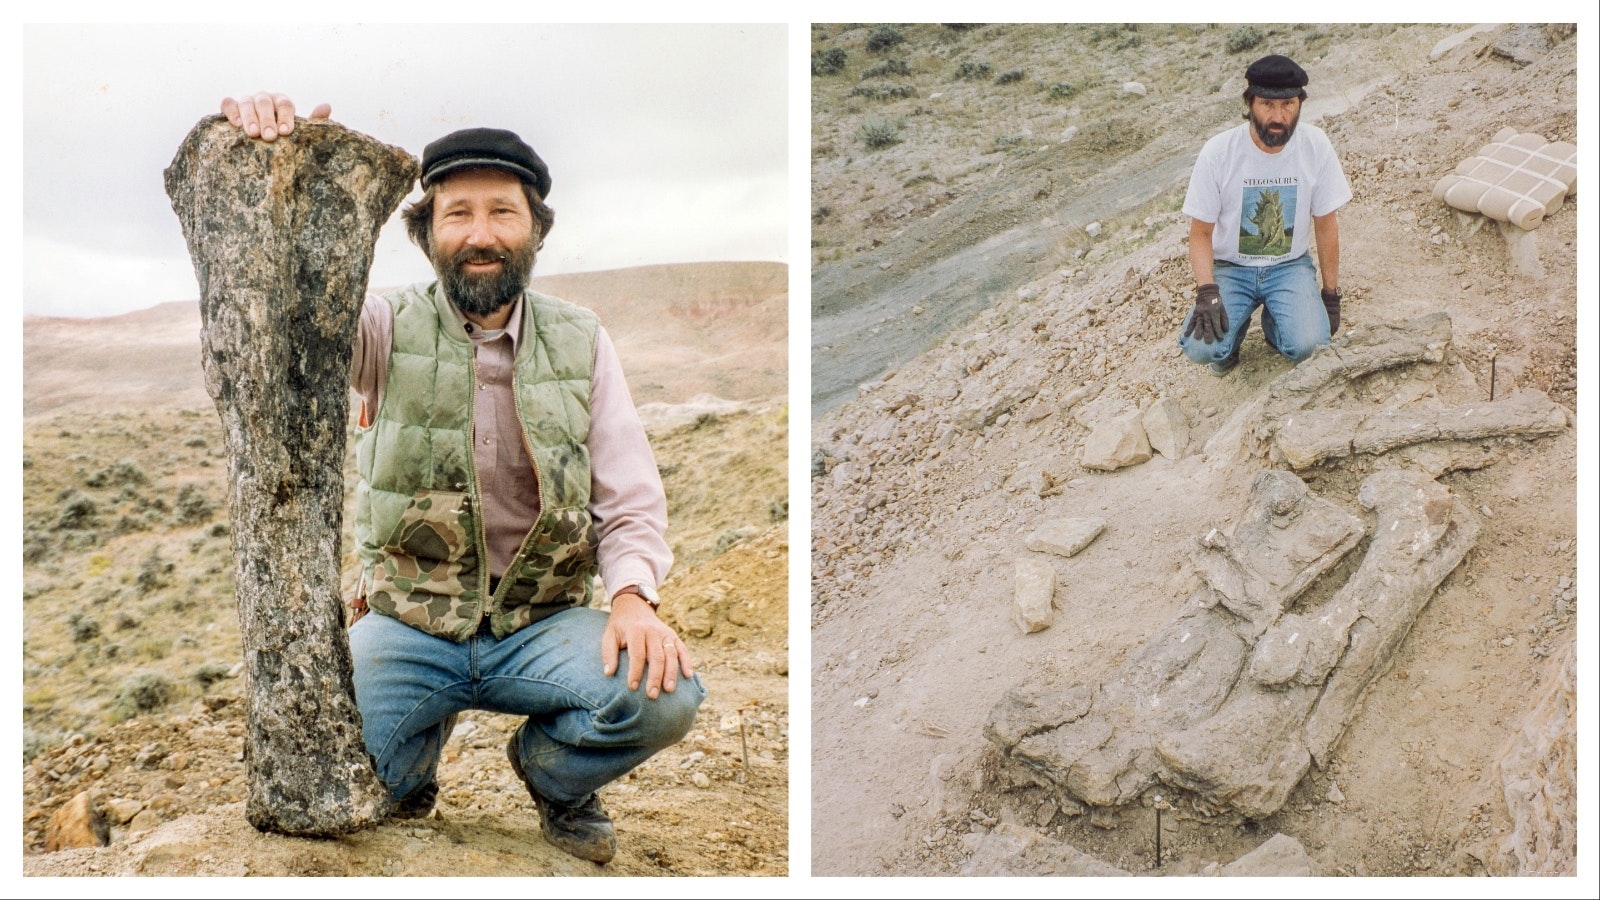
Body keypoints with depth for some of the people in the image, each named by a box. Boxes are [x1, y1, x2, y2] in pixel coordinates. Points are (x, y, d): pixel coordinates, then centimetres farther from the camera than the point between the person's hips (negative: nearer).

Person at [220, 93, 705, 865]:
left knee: (664, 695, -27)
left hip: (540, 625, 0)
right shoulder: (391, 328, -1)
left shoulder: (580, 343, 2)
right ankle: (416, 761, 19)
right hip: (406, 625, 0)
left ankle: (551, 770, 10)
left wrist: (632, 597, -20)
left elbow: (631, 503, 0)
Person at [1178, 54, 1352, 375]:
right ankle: (1235, 326, 11)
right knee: (1200, 348, -26)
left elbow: (1326, 224, 0)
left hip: (1291, 266, 1)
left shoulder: (1316, 146, -11)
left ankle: (1274, 324, 11)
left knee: (1309, 345, -26)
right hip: (1231, 268, -1)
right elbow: (1200, 233, -8)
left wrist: (1331, 294, 3)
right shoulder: (1217, 152, -15)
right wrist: (1207, 292, -23)